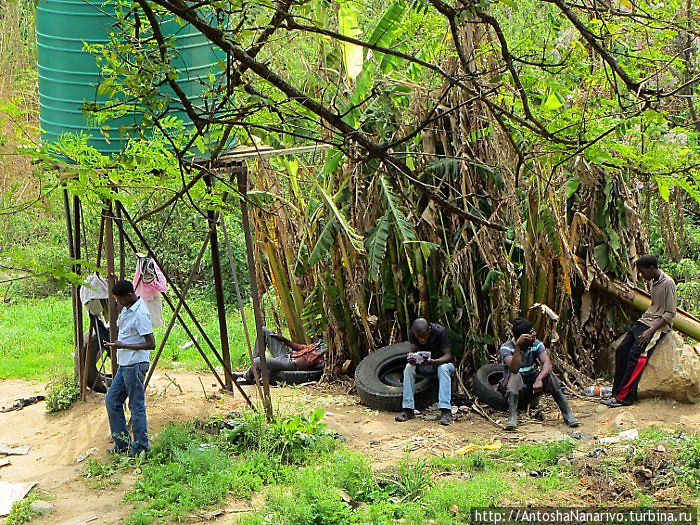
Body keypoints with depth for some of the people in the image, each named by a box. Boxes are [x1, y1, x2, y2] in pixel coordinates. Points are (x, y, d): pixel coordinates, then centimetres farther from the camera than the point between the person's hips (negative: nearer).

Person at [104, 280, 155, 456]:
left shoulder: (140, 314, -20)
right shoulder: (127, 309, 10)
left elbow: (151, 344, -22)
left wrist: (123, 346, -22)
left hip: (135, 364, -10)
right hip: (124, 364, 10)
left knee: (137, 406, -3)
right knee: (112, 400, 13)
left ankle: (140, 449, 5)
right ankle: (122, 443, 20)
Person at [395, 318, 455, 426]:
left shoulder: (440, 331, -26)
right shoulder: (413, 333, -16)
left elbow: (448, 355, -27)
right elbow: (413, 351, -15)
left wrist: (434, 362, -48)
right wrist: (411, 359, -41)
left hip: (441, 362, -3)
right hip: (424, 366, 3)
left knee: (443, 368, -37)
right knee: (409, 367, -25)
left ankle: (446, 411, -42)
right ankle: (408, 409, -24)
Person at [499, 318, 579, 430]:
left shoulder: (537, 344, -7)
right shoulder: (506, 348, -18)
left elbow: (547, 364, -23)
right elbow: (514, 369, -34)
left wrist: (539, 379, -42)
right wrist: (517, 346, -41)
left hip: (531, 387, 3)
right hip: (513, 387, -3)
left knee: (548, 375, -25)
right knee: (515, 376, -35)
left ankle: (567, 413, -25)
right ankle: (512, 417, -44)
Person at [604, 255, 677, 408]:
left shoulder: (668, 284, -13)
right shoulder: (651, 282, 13)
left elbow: (670, 314, -16)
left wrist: (650, 331, -21)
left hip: (659, 325, -9)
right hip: (645, 320, 9)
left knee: (636, 353, -22)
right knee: (621, 350, -5)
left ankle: (623, 397, -22)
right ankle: (617, 391, -3)